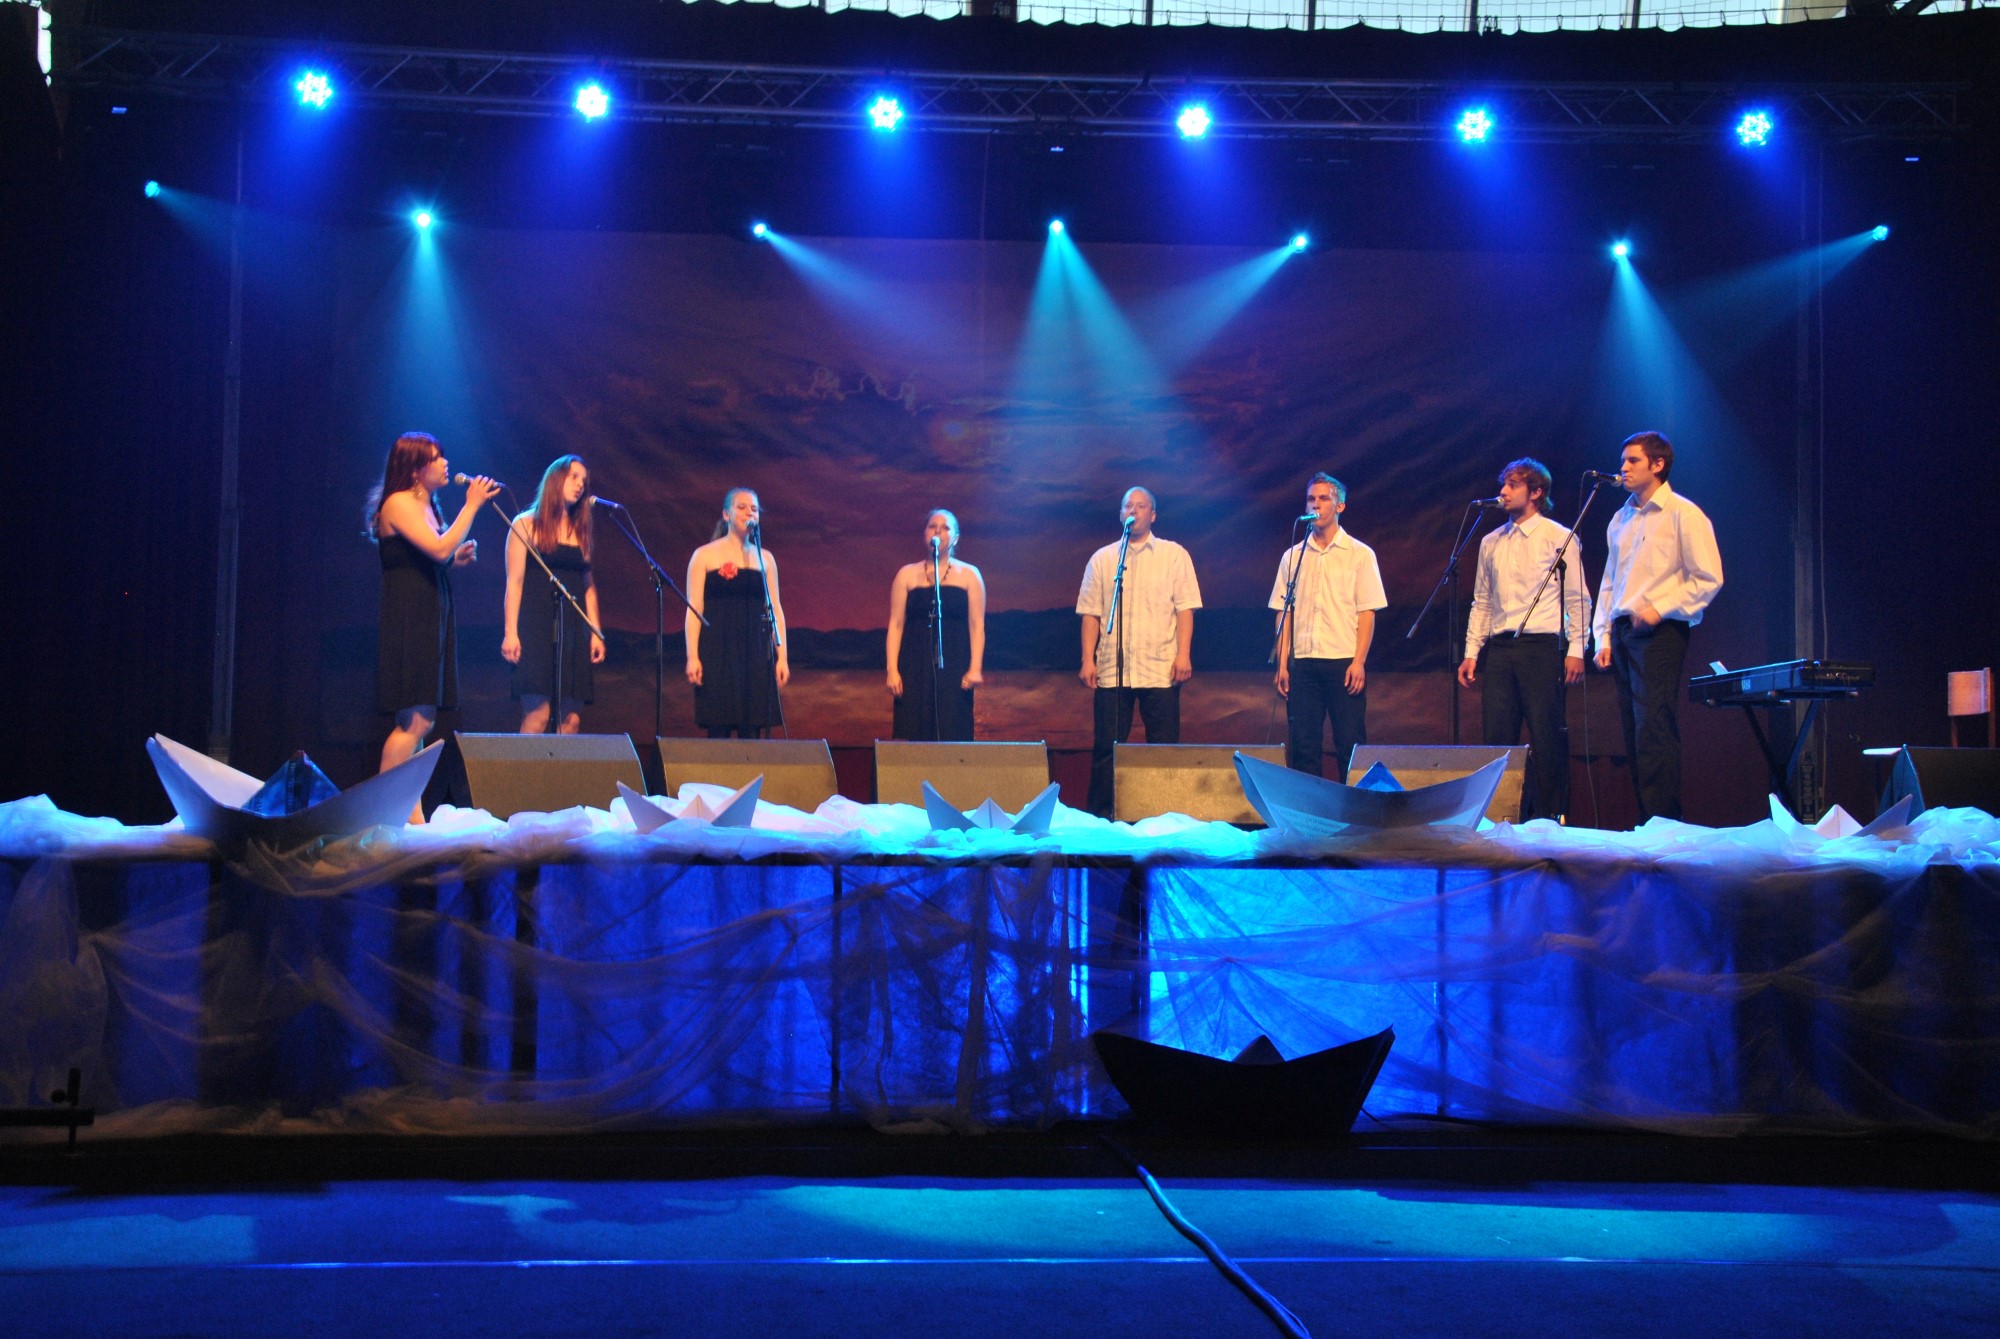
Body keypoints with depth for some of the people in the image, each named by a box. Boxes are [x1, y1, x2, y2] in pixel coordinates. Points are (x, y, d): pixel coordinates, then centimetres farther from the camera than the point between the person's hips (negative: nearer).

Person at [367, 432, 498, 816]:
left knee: (422, 723, 7)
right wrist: (471, 506, -14)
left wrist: (458, 558, 9)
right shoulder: (399, 503, -9)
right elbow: (439, 549, -20)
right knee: (413, 722, -13)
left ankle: (413, 817, 9)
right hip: (408, 621, -9)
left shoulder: (427, 506, 17)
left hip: (432, 620, 9)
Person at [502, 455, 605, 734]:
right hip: (537, 628, -5)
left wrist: (595, 633, 10)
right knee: (538, 715, -16)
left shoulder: (581, 530, 17)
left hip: (572, 630, 5)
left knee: (571, 719, -3)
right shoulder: (526, 524, 3)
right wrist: (510, 632, -10)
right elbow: (515, 581, -2)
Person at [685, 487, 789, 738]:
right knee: (718, 730, -6)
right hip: (718, 651, -3)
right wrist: (692, 657, -9)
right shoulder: (705, 556, 4)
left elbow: (775, 609, 11)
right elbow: (694, 608, -1)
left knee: (752, 731, -2)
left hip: (756, 651, 3)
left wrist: (782, 657, 4)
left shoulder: (765, 558, 13)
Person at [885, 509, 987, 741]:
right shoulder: (907, 575, 10)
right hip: (915, 668, 1)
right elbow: (896, 624, 6)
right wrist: (892, 670, -2)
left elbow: (977, 625, 4)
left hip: (954, 664, -1)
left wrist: (975, 668, -6)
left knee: (952, 736, -6)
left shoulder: (969, 575, 8)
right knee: (913, 735, -5)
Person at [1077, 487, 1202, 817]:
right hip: (1111, 670, 2)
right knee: (1105, 748, 1)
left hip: (1160, 669, -1)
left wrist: (1183, 654, -9)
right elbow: (1091, 613, 10)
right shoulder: (1102, 558, 13)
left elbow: (1185, 608, 2)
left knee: (1164, 748, -1)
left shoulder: (1174, 555, 8)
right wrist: (1088, 660, 1)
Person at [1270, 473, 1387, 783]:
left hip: (1344, 662, -3)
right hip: (1302, 661, 3)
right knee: (1302, 744, 1)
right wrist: (1282, 664, 2)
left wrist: (1359, 662, -11)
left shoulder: (1359, 554, 4)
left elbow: (1367, 613, -1)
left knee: (1350, 743, -3)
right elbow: (1284, 614, 10)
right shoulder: (1293, 556, 12)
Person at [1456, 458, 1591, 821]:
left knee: (1545, 737, -5)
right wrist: (1471, 651, 11)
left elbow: (1577, 597, 0)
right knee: (1498, 736, 3)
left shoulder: (1559, 538, 2)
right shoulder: (1491, 543, 16)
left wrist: (1576, 649, -8)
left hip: (1541, 646, -5)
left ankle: (1547, 817, 0)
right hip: (1498, 648, 5)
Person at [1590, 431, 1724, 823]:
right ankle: (1644, 819, 9)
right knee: (1633, 732, 6)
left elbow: (1708, 578, -7)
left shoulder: (1682, 514, -3)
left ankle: (1663, 820, -14)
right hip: (1622, 631, 7)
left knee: (1654, 729, -14)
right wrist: (1603, 636, 12)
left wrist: (1659, 609, -13)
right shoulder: (1621, 519, 18)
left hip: (1659, 632, -7)